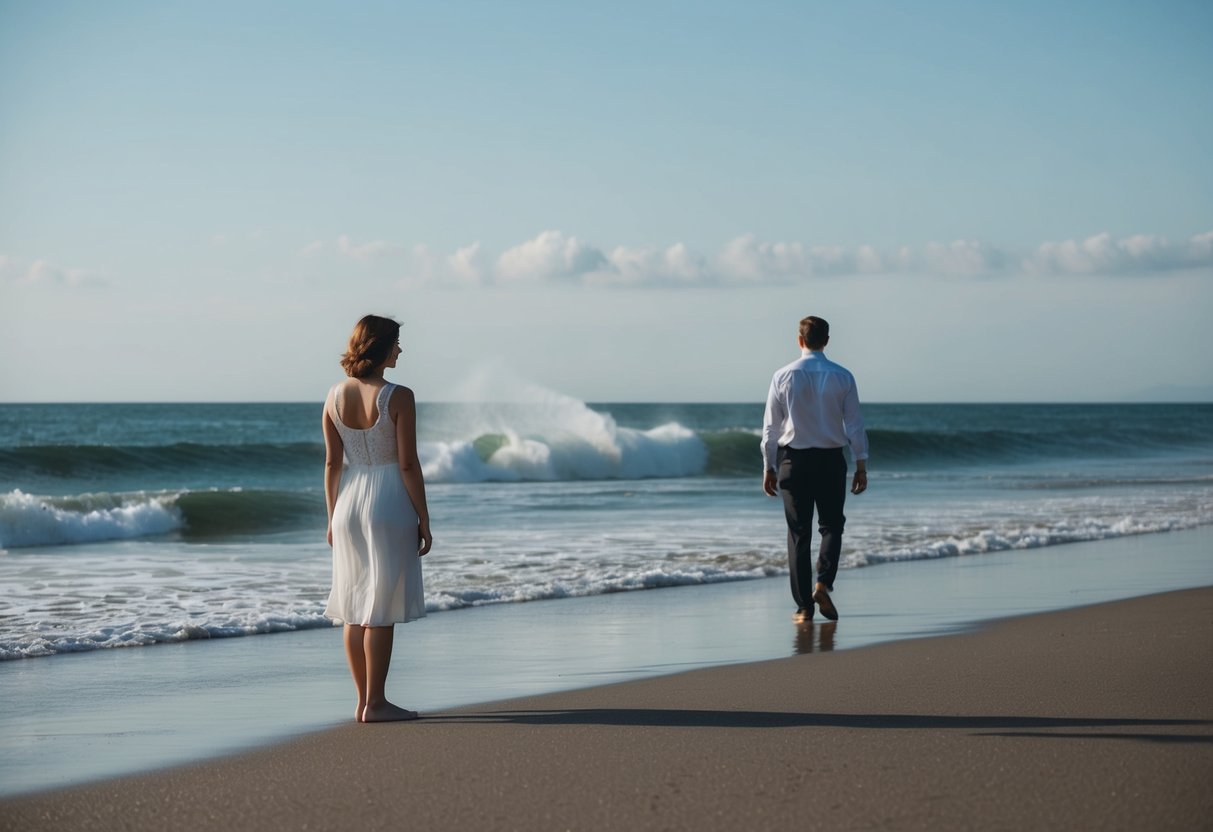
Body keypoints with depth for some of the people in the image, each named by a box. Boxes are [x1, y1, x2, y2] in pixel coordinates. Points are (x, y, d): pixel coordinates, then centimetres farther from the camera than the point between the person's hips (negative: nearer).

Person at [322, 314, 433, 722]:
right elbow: (408, 464, -13)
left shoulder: (335, 396, 3)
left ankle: (364, 701, 15)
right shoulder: (398, 397, -13)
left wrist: (333, 517, 14)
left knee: (355, 608, 10)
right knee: (381, 610, -1)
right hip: (389, 504, -6)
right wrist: (424, 520, -5)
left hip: (349, 504, 6)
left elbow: (332, 463, 6)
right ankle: (375, 704, 1)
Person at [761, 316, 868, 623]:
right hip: (831, 460, 0)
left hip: (794, 460, 0)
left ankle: (804, 606, 4)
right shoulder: (842, 377, -3)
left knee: (799, 533, 5)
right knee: (831, 525, 14)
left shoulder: (784, 376, -4)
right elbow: (854, 424, -1)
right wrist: (861, 465, 6)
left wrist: (769, 468, 7)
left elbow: (771, 427, -1)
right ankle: (823, 583, -9)